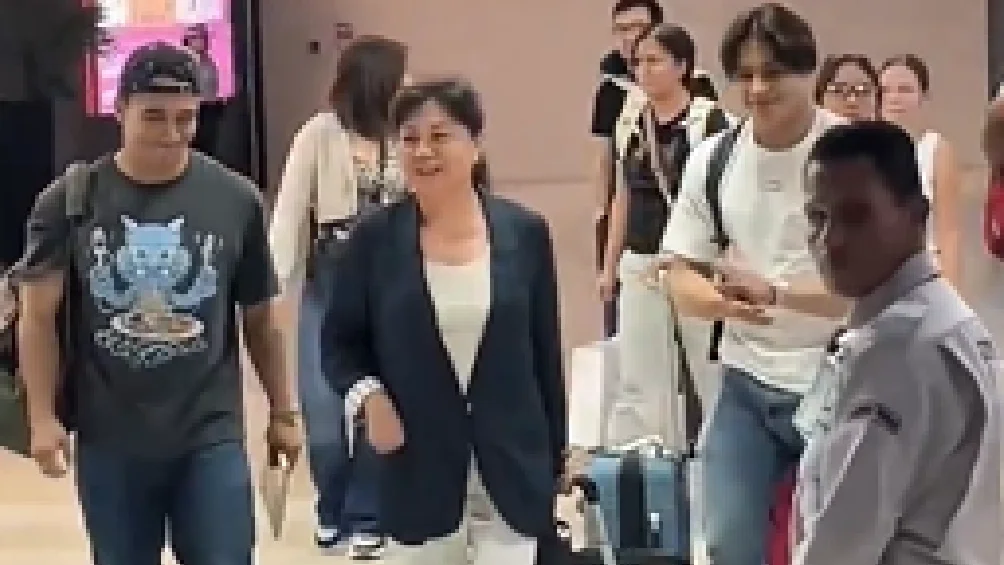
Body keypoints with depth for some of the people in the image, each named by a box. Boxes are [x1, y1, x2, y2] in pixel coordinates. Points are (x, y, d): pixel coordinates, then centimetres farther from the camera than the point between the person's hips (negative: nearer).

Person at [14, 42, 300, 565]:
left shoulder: (236, 200, -1)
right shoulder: (70, 201, -3)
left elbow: (260, 317, 7)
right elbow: (39, 314, 1)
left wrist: (283, 411, 11)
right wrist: (43, 416, -5)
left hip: (210, 434, 0)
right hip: (109, 439, 1)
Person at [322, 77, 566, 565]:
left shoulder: (524, 232, -2)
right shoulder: (375, 239, -4)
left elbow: (545, 352, 3)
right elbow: (340, 341, 5)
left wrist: (555, 460, 6)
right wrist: (366, 393, -15)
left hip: (512, 465, 0)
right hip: (421, 469, 0)